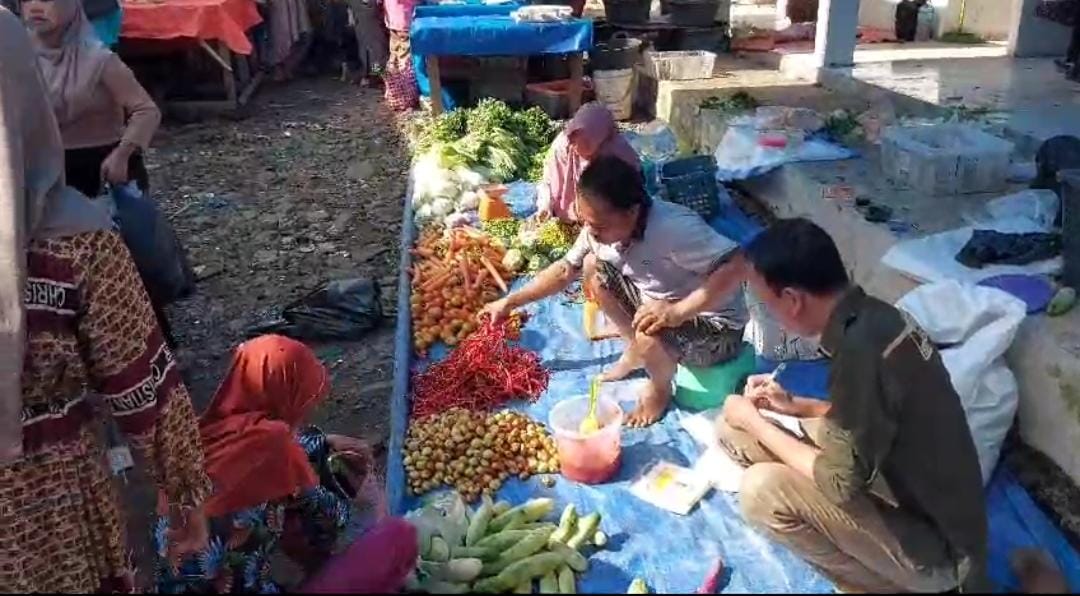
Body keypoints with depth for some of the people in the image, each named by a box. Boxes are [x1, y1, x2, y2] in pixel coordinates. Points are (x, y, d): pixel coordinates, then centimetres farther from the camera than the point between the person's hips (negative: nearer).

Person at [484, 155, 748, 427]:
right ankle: (637, 350, 15)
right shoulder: (600, 226, -10)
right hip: (659, 303, 7)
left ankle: (660, 388, 1)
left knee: (649, 333, -36)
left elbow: (736, 266, -39)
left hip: (715, 328, -7)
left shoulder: (673, 228, -34)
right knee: (593, 266, -2)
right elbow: (565, 270, 3)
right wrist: (510, 302, 1)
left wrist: (678, 312, -45)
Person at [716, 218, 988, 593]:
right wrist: (793, 406, 6)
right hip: (928, 504, 9)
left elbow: (841, 484, -24)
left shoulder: (860, 348, -31)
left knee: (760, 490, -22)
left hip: (934, 543, -8)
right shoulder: (873, 317, -2)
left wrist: (756, 423, -12)